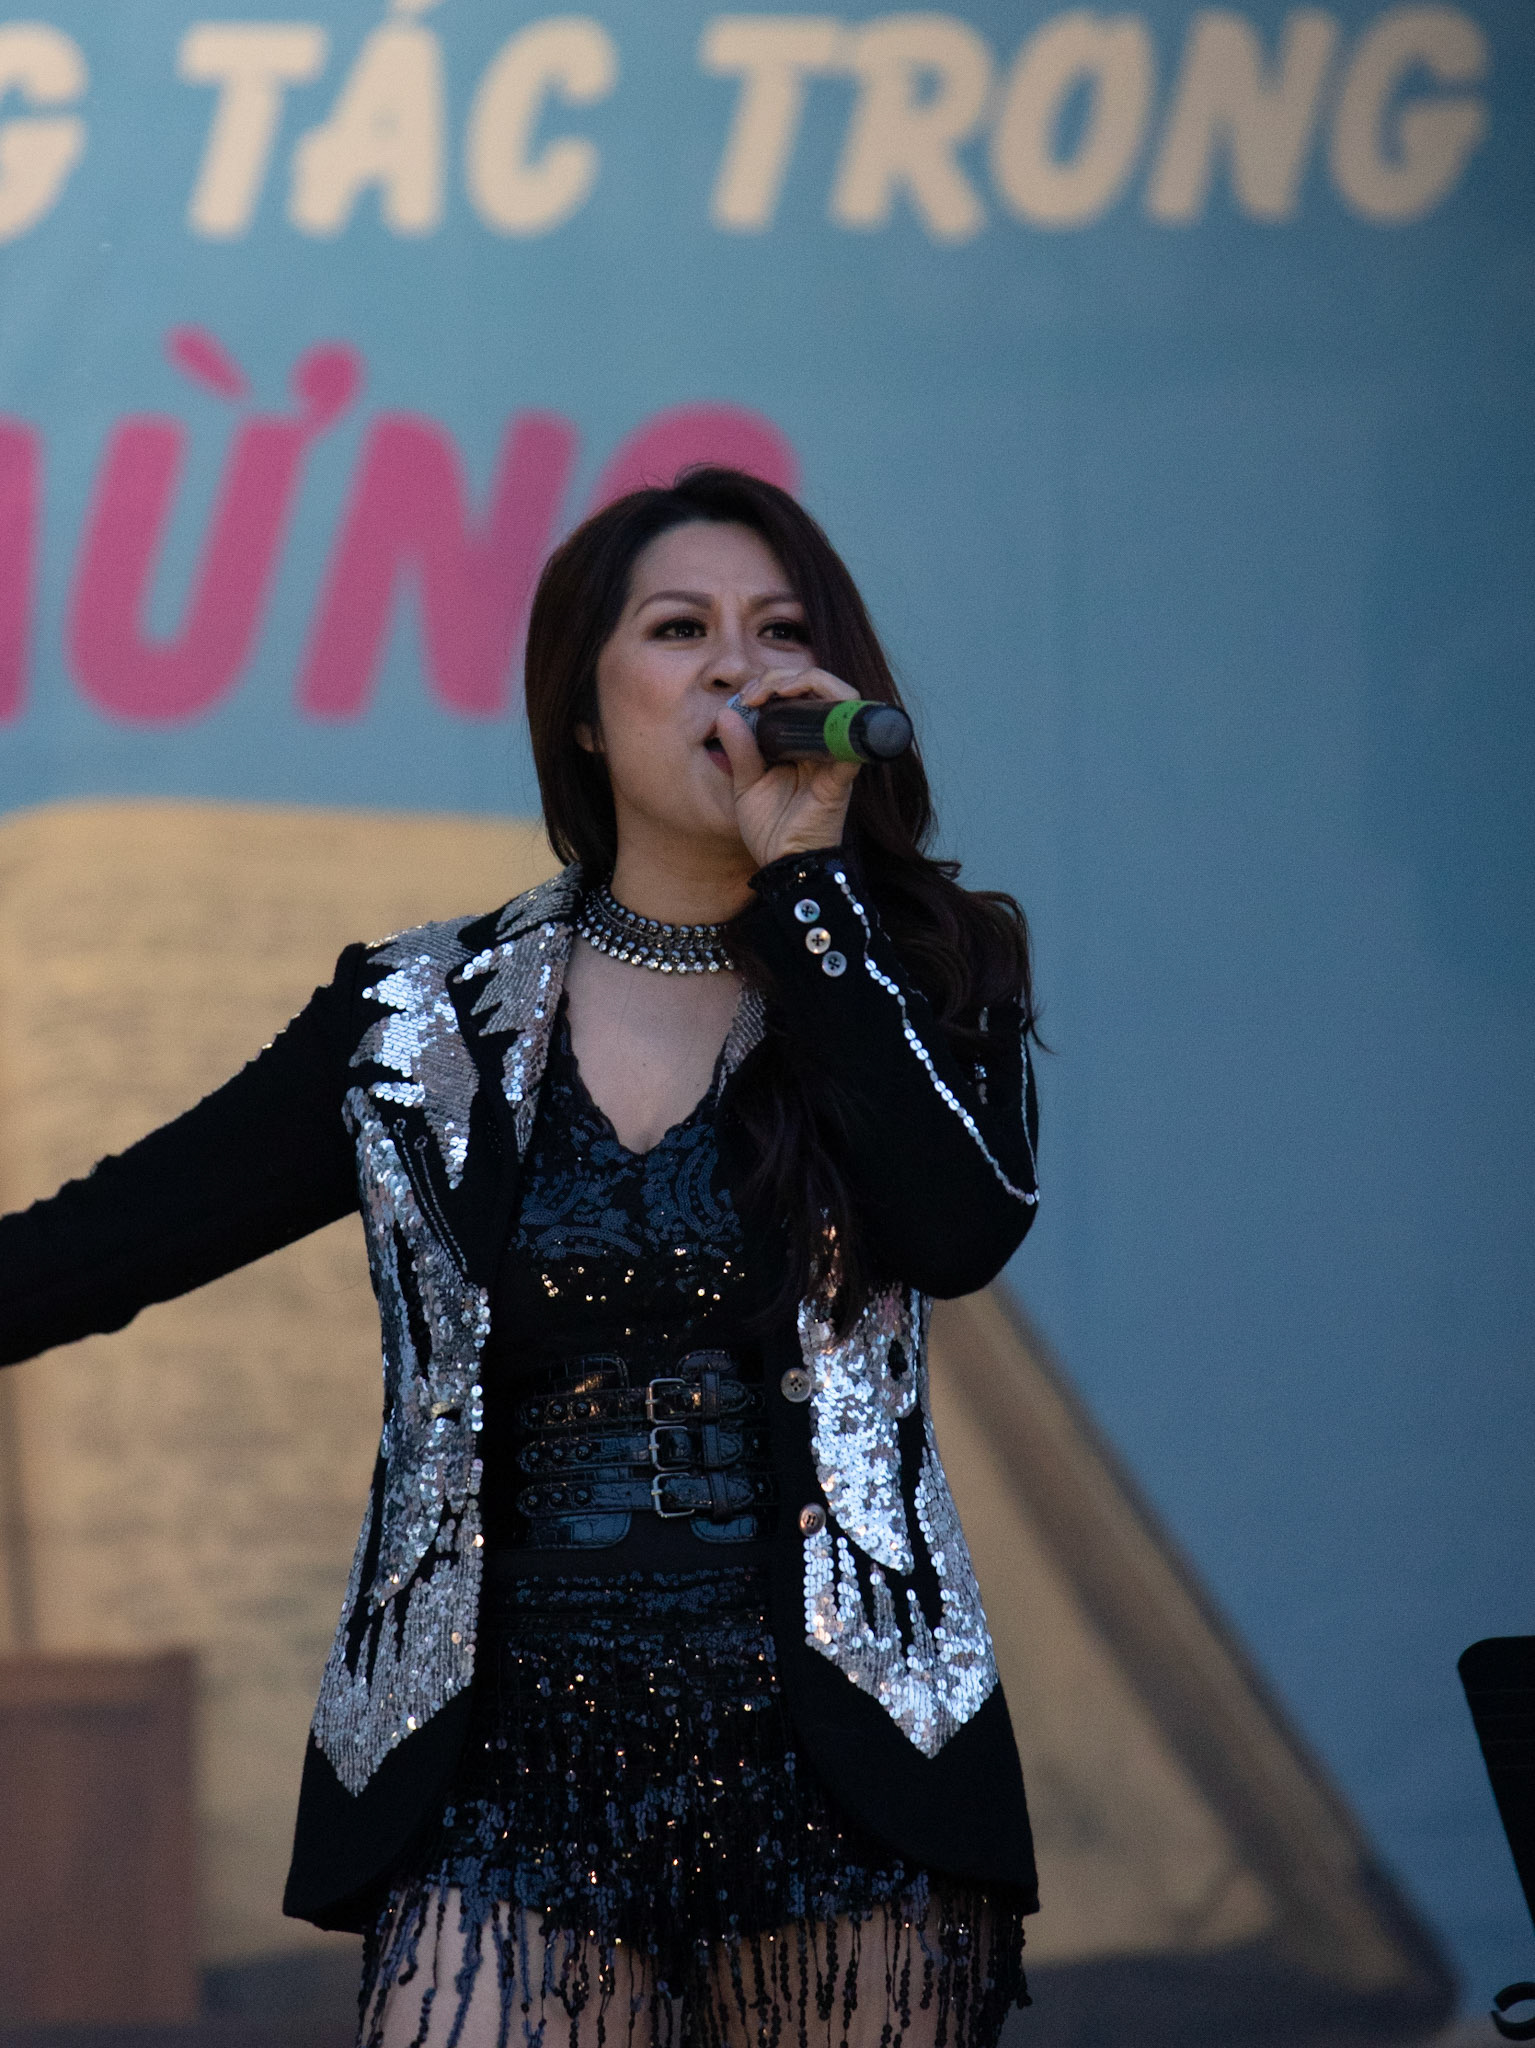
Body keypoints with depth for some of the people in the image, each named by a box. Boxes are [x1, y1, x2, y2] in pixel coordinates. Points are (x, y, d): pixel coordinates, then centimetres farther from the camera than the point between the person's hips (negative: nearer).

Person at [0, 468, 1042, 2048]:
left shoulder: (912, 982, 7)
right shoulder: (423, 1024, 8)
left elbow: (963, 1230, -13)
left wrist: (808, 869, -9)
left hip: (836, 1789, 0)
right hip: (521, 1788, 0)